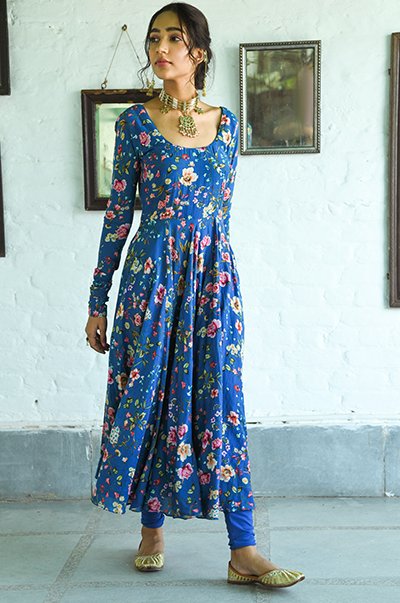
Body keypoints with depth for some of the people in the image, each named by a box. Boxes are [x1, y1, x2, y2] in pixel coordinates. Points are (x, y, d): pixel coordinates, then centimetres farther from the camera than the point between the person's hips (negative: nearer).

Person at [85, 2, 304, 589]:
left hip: (212, 275, 2)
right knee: (150, 395, 5)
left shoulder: (225, 122, 9)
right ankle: (152, 529, 24)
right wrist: (98, 302, 1)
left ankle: (243, 551, 3)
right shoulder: (136, 122, 2)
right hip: (152, 272, -1)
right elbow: (118, 212, 2)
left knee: (220, 402, -1)